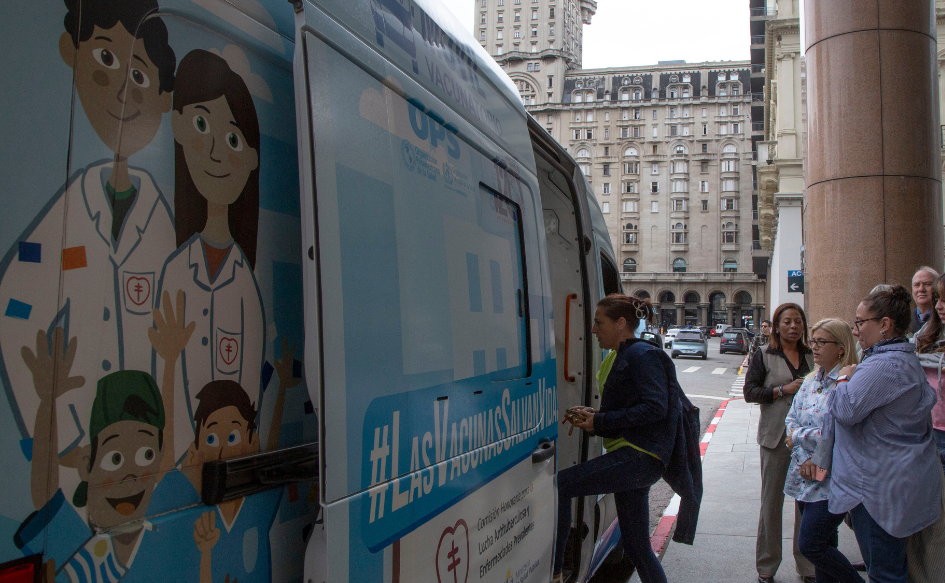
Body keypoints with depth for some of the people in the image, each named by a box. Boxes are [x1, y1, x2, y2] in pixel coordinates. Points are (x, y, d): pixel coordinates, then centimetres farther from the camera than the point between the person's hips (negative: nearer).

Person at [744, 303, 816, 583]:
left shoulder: (812, 356, 12)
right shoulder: (763, 356, 2)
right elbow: (750, 392, -4)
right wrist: (783, 390, -14)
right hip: (776, 436, -3)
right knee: (771, 502, 3)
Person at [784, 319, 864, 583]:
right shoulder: (810, 381, 11)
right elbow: (791, 420, 9)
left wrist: (798, 436, -10)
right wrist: (804, 458, -8)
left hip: (831, 479, -7)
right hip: (805, 476, 7)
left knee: (810, 545, -6)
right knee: (823, 545, 15)